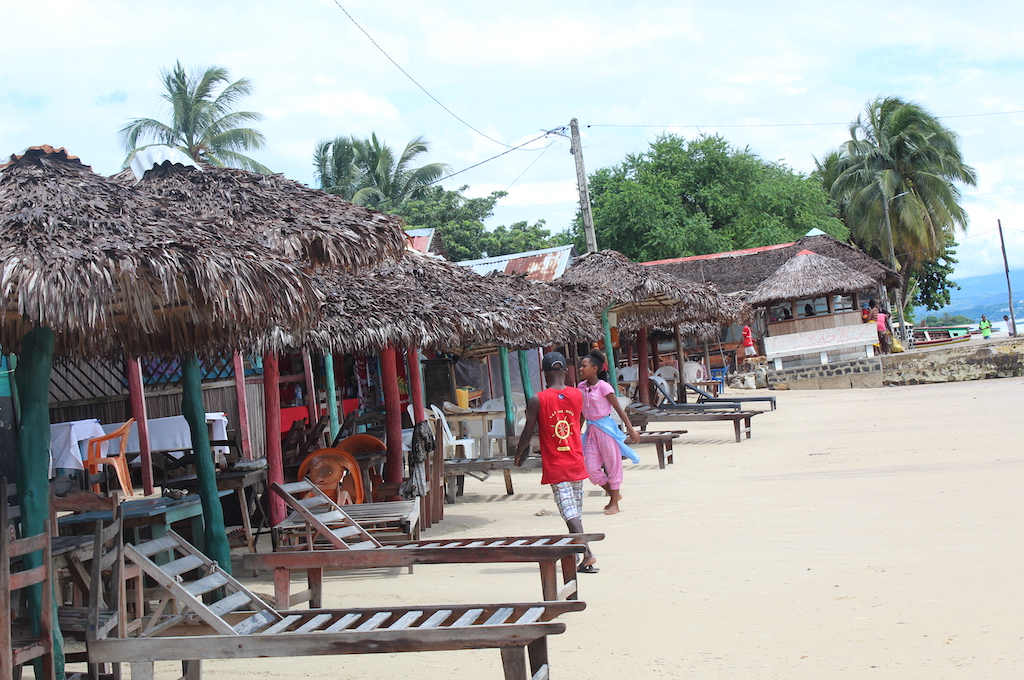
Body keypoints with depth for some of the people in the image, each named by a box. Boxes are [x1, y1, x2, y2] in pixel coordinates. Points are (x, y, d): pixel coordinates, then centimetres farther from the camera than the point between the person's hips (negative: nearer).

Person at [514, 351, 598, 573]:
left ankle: (588, 553, -19)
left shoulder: (538, 400, -11)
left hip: (555, 466, -4)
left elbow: (528, 433, -6)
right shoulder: (577, 395, 0)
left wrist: (519, 454, 11)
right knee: (577, 510, 14)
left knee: (569, 512, -6)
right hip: (576, 463, 4)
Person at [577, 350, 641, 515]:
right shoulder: (581, 387, 5)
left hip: (605, 428, -6)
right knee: (591, 467, 2)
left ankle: (614, 503, 13)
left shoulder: (603, 387, -12)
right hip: (591, 430, 6)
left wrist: (631, 430, -11)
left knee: (612, 464, 3)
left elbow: (619, 409, -10)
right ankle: (614, 494, 23)